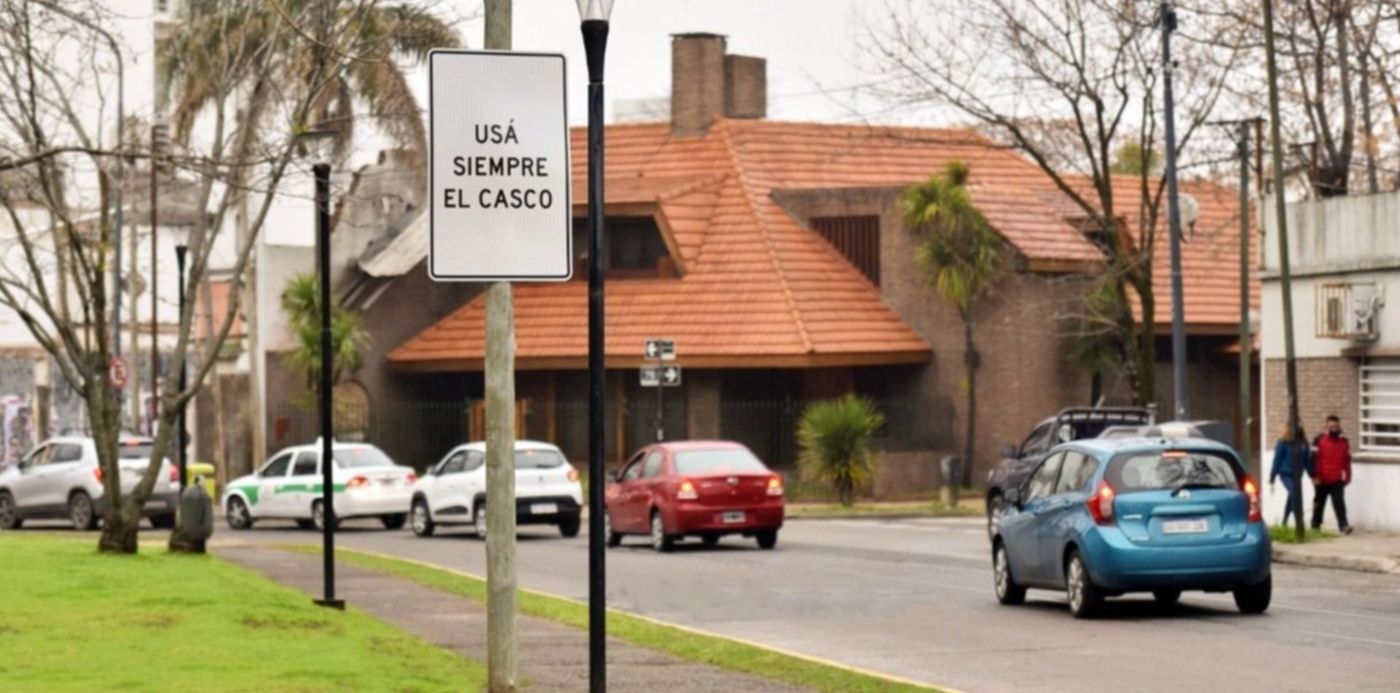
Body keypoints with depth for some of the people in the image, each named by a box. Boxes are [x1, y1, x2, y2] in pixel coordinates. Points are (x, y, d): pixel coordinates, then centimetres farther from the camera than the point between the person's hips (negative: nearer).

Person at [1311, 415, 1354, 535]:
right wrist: (1315, 476, -11)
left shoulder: (1344, 442, 8)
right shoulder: (1319, 441, -2)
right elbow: (1314, 460, -6)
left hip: (1337, 481, 1)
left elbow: (1347, 461, 11)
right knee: (1319, 504, 11)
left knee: (1339, 503, -11)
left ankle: (1344, 525, -18)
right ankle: (1315, 526, 24)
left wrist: (1347, 477, 9)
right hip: (1322, 481, -1)